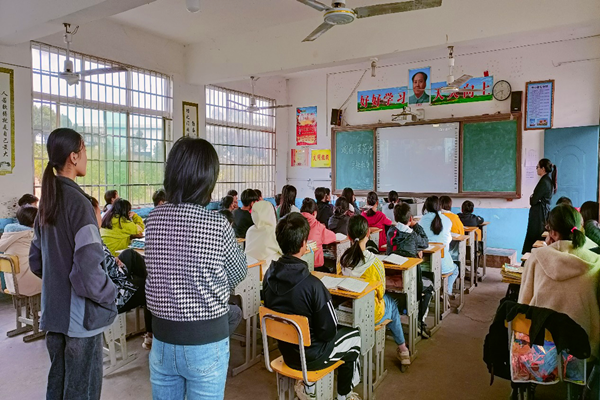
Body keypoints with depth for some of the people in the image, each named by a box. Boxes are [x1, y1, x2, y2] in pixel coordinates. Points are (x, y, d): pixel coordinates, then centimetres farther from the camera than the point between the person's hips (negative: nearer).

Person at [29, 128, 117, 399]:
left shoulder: (46, 202, 6)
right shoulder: (78, 202, -19)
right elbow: (88, 269, -25)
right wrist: (109, 295, -9)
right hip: (80, 315, -8)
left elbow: (35, 261, 14)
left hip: (54, 311, 8)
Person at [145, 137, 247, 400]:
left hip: (163, 337, 4)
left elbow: (160, 270, 7)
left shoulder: (153, 219, -5)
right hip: (206, 340, -4)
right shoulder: (218, 225, -19)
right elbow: (238, 274, -4)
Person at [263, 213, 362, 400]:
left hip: (285, 349, 6)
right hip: (310, 356, -6)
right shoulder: (312, 284, -34)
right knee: (354, 336, 21)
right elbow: (329, 331, -23)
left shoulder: (269, 275, -14)